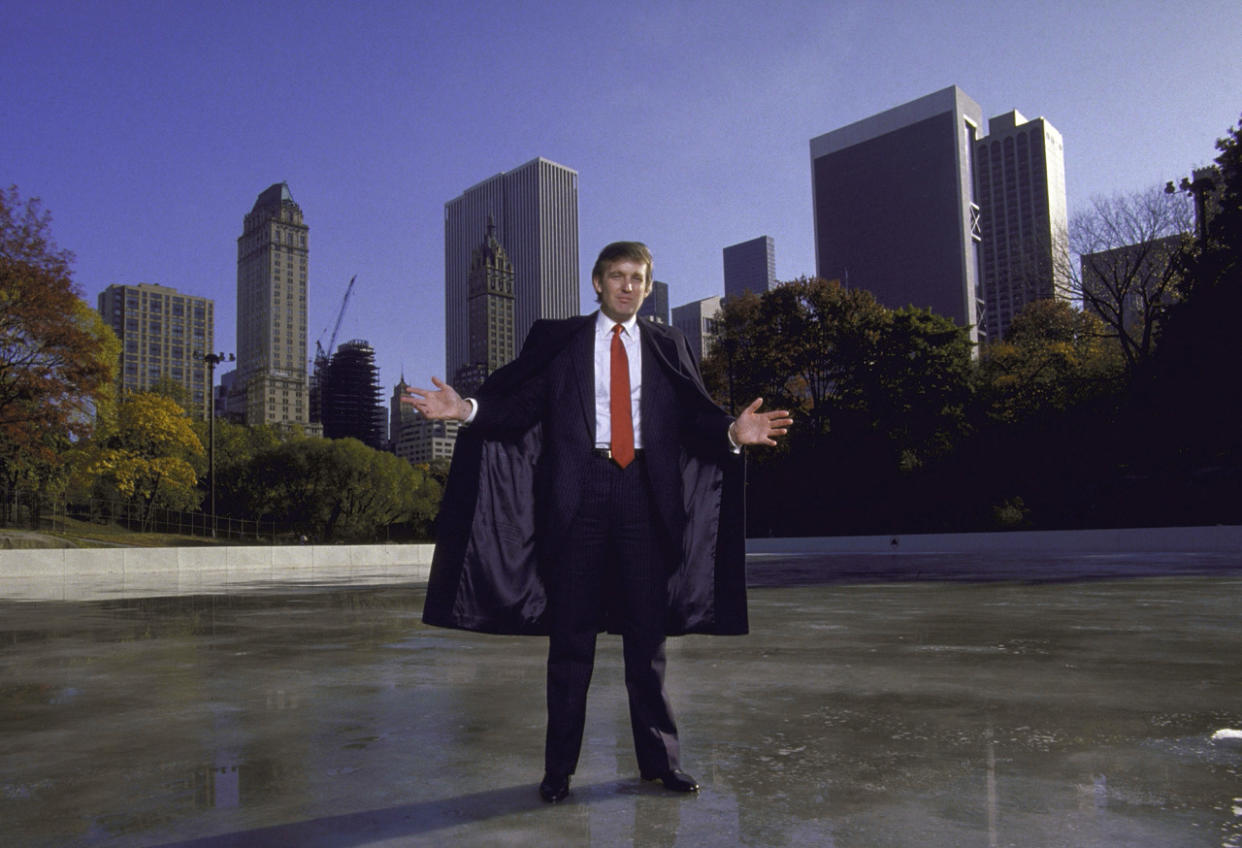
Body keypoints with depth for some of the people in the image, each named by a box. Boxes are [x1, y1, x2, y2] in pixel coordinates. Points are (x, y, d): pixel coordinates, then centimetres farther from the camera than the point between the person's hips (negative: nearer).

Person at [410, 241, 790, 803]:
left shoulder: (668, 347, 12)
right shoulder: (556, 340, 8)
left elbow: (694, 418, 3)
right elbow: (521, 406, -1)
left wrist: (732, 431, -16)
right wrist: (468, 409, -18)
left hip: (644, 492, 2)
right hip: (577, 492, -1)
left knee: (648, 633, 8)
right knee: (571, 634, 4)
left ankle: (659, 760, 20)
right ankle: (559, 768, 15)